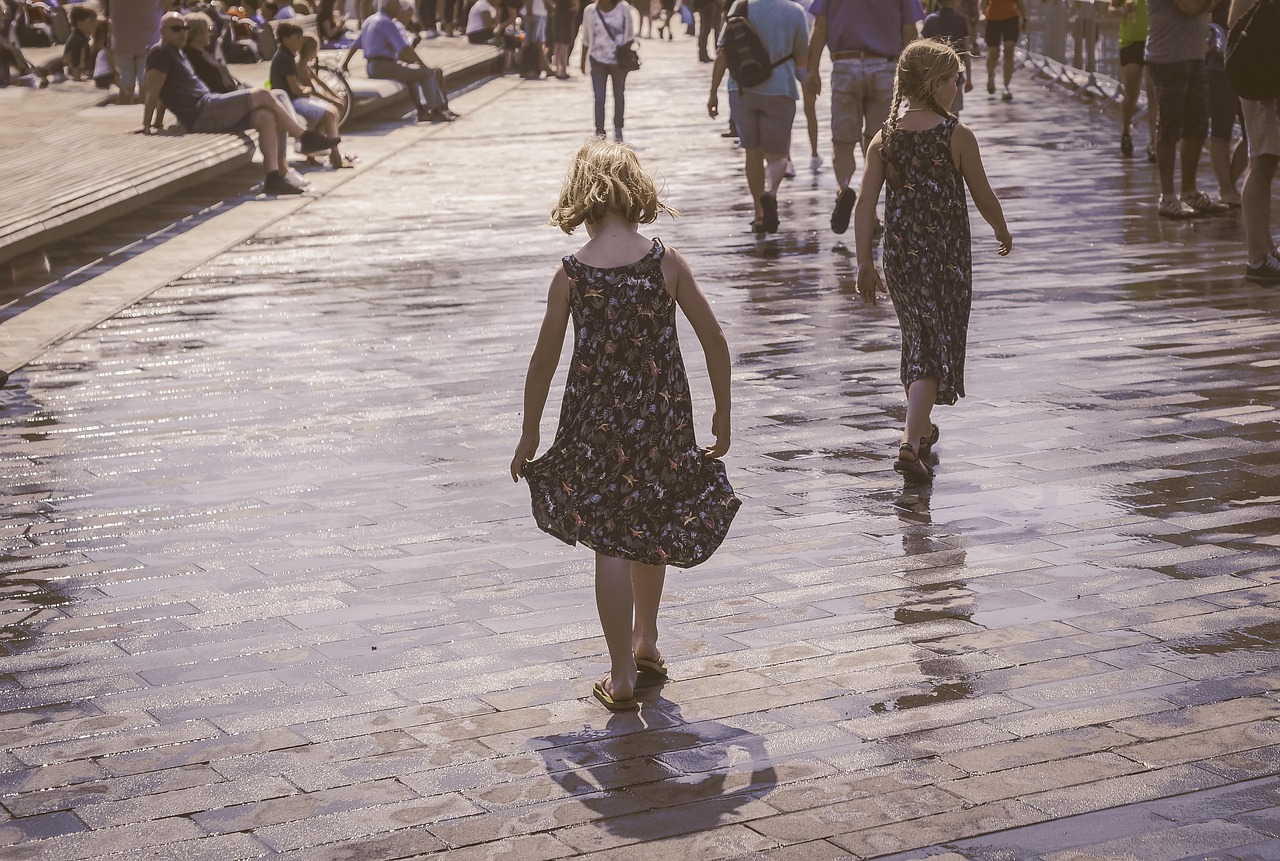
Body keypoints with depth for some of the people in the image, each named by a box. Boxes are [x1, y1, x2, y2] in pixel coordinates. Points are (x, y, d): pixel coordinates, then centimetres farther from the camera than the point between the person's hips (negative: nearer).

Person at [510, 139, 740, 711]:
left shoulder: (570, 274, -10)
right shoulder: (665, 261, -8)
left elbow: (544, 362, -4)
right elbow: (714, 339, -5)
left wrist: (529, 434, 8)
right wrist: (722, 412, 7)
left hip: (595, 420, -2)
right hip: (663, 418, 2)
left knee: (609, 542, 7)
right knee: (650, 528, 23)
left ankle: (622, 676, 9)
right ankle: (645, 642, 38)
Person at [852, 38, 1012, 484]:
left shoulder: (885, 138, -1)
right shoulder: (957, 136, -12)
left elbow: (865, 205, -3)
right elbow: (984, 198, -3)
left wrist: (865, 264, 4)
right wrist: (1002, 233, 17)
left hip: (899, 255, 5)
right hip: (946, 255, -4)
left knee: (918, 340, 23)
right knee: (939, 347, 2)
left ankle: (921, 428, 37)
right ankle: (910, 443, -12)